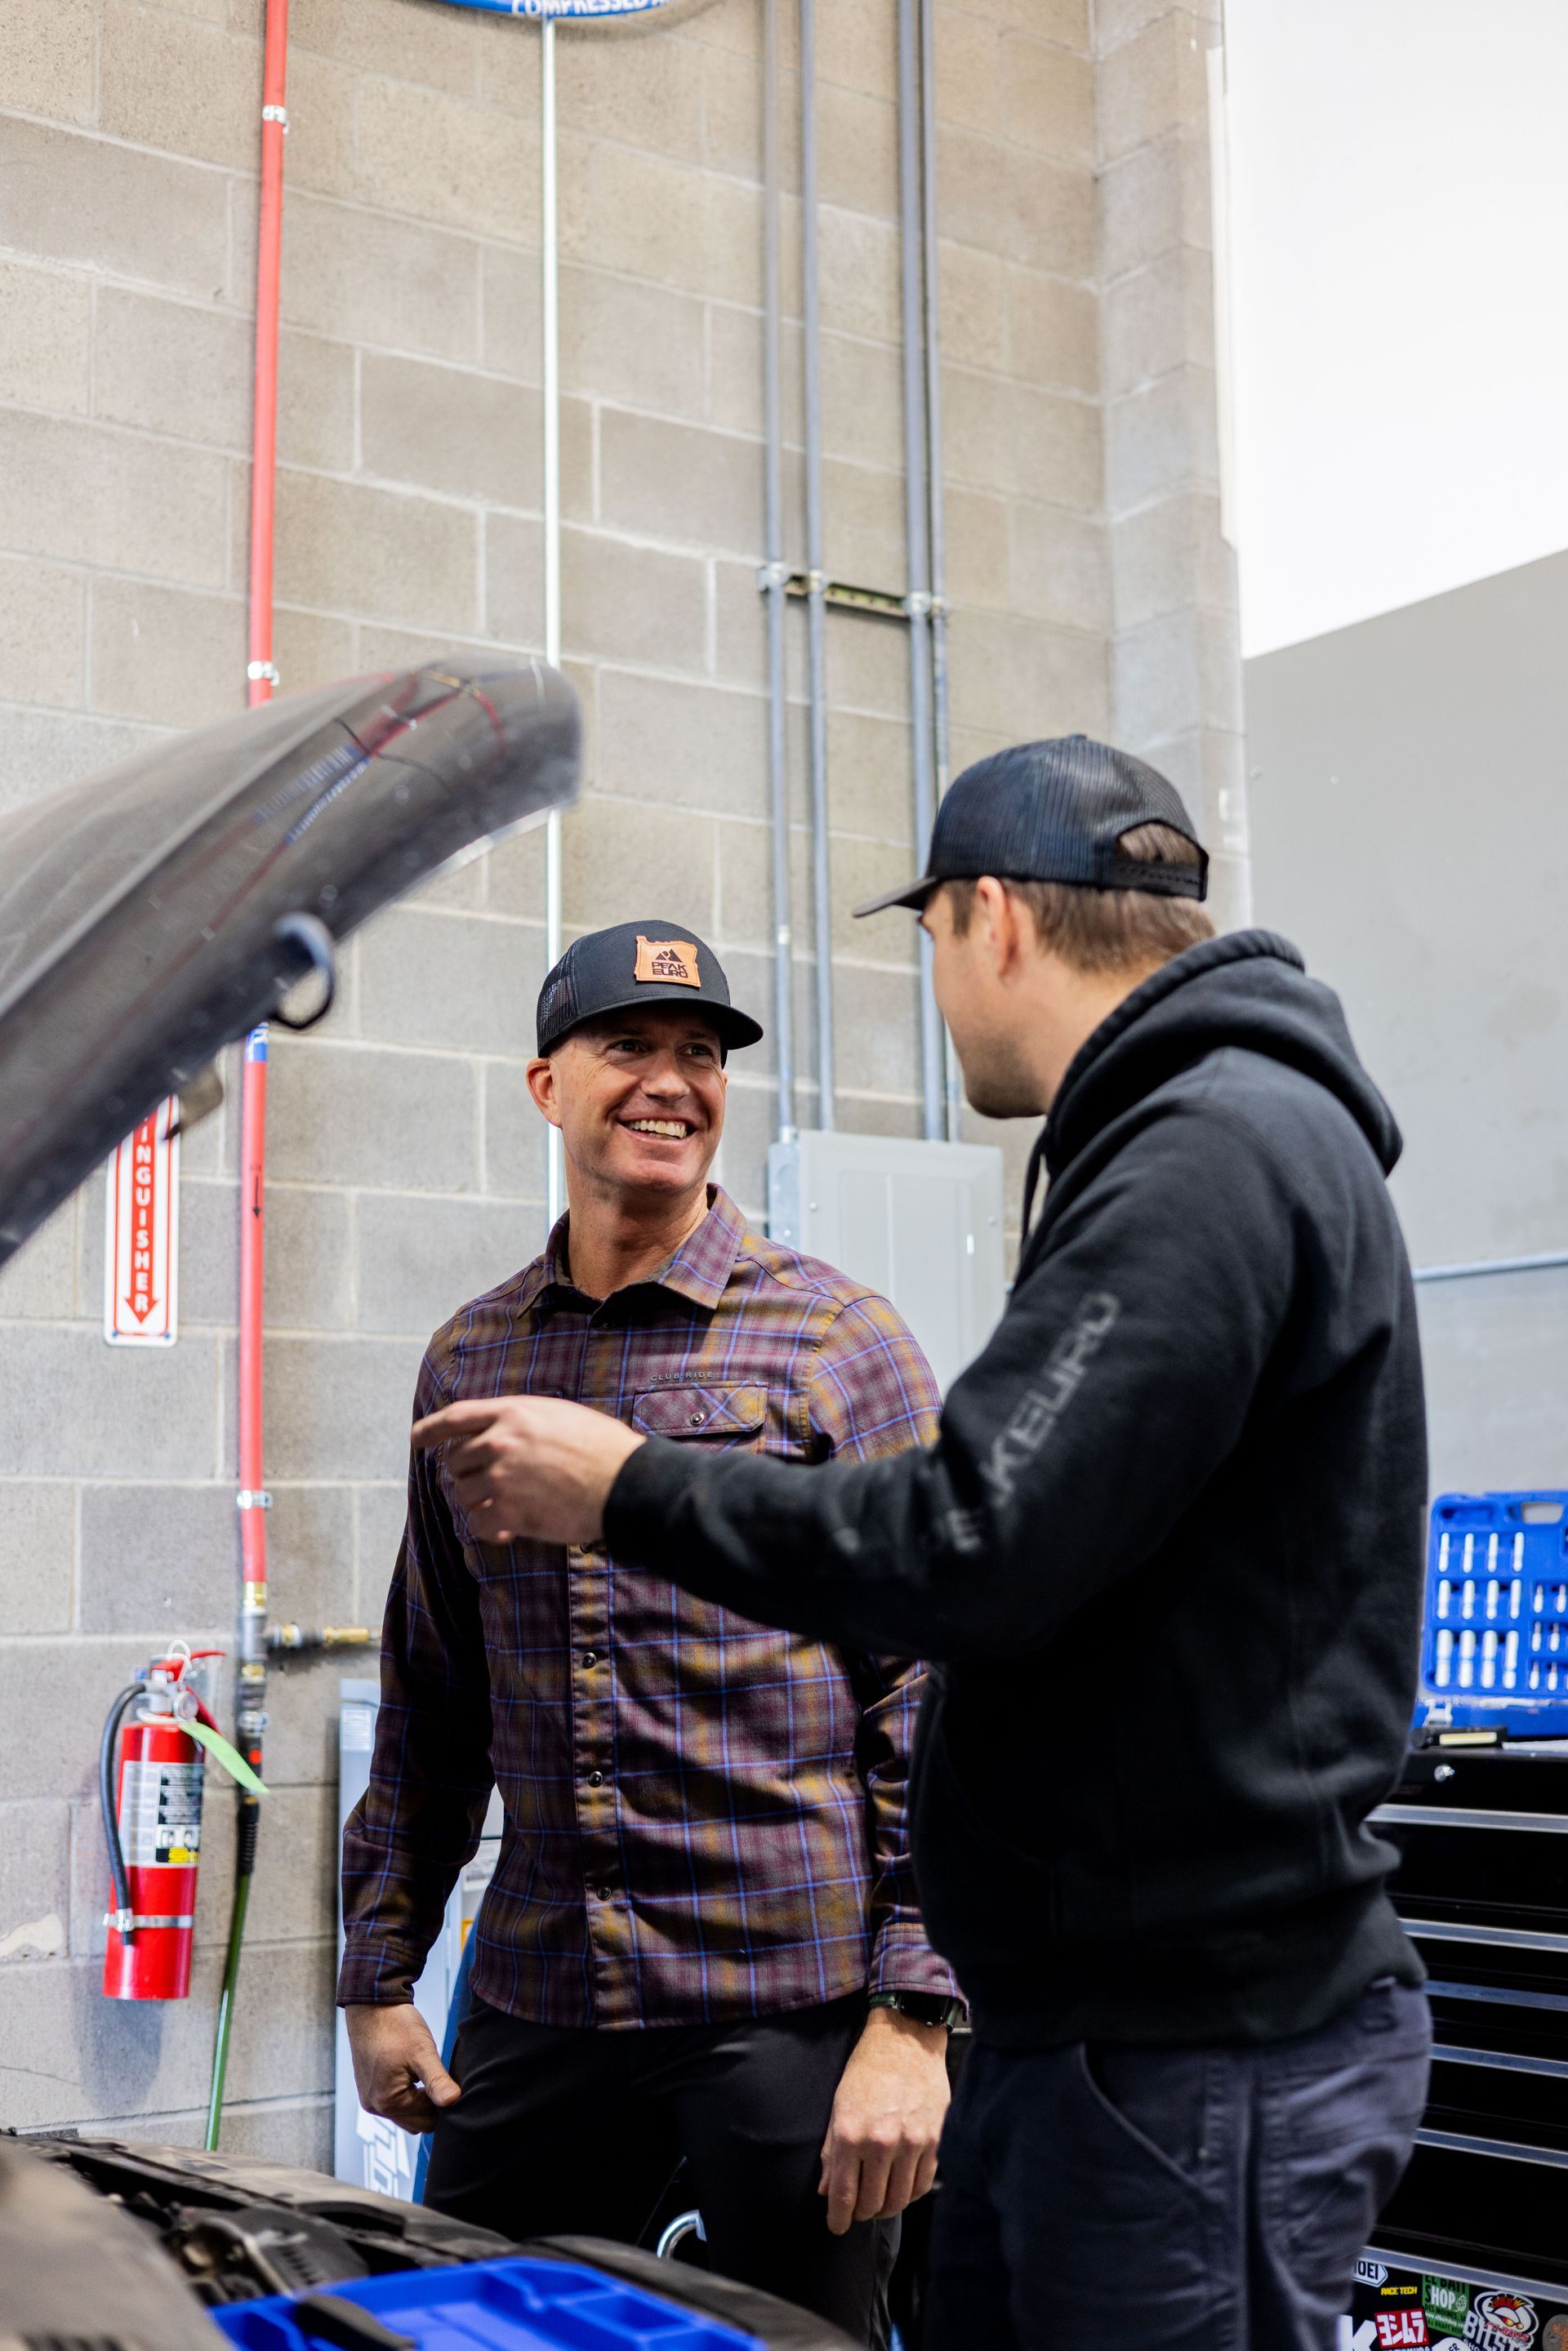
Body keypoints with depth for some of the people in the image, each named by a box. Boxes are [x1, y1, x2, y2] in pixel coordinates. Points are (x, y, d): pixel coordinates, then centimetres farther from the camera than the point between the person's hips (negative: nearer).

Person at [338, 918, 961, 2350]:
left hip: (793, 2002, -4)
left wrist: (913, 2016, -13)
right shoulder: (469, 1362, 10)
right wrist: (379, 1971, 14)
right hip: (533, 2006, 4)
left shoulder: (840, 1343, -4)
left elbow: (933, 1697, -8)